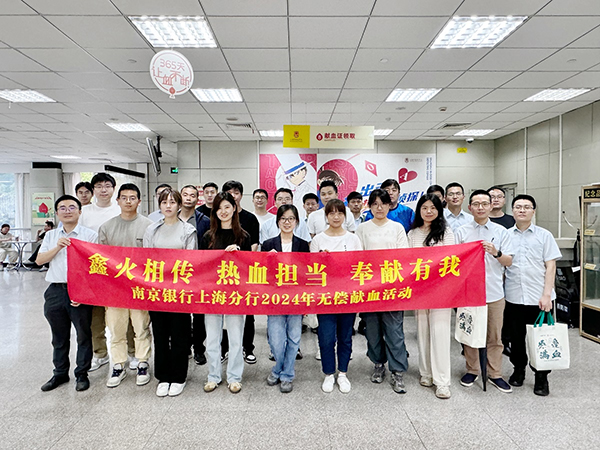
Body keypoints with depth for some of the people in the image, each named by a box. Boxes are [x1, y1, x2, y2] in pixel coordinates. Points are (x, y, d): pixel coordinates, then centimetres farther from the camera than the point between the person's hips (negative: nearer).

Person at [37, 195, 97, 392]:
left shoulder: (90, 235, -3)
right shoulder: (51, 236, 13)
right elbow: (39, 260, 7)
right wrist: (57, 247, -11)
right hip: (55, 292, 4)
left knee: (83, 335, 6)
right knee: (59, 336, 17)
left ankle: (82, 374, 21)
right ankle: (60, 373, 32)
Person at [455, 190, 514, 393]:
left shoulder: (501, 232, 4)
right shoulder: (461, 232, 2)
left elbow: (509, 261, 2)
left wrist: (496, 253, -16)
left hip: (494, 291, 1)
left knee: (495, 336, 9)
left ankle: (495, 374, 24)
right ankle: (472, 370, 26)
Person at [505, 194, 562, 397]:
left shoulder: (544, 235, 2)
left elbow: (550, 266, -2)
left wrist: (546, 294, -10)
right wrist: (499, 291, 3)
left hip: (539, 297, -1)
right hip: (513, 296, 2)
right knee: (516, 336, 12)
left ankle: (541, 377, 22)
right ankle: (519, 369, 31)